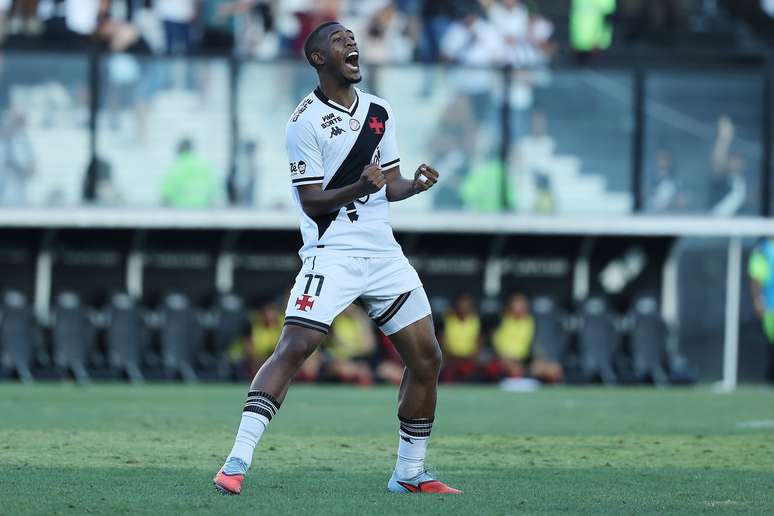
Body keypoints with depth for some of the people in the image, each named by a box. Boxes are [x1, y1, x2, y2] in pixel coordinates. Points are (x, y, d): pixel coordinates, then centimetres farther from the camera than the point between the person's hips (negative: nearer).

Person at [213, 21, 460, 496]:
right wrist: (358, 188, -25)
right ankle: (238, 461, -24)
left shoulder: (380, 112, 13)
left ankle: (410, 472, 18)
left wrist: (416, 184, -3)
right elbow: (311, 202, -9)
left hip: (383, 252, 7)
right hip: (332, 251, -7)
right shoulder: (305, 122, -7)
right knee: (295, 346, -22)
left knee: (427, 358, 5)